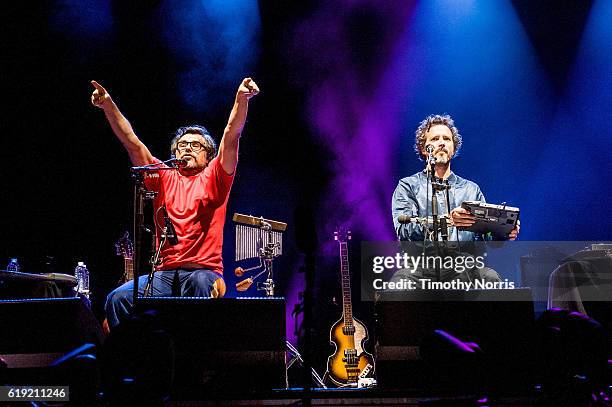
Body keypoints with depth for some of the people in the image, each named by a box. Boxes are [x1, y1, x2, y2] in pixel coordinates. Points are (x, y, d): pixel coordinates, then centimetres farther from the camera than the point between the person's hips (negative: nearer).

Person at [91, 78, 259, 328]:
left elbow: (231, 137, -4)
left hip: (204, 271, -3)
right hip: (164, 273, 3)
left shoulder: (213, 179, 10)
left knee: (199, 283, -37)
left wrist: (241, 99, -19)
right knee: (118, 298, -19)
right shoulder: (164, 178, 18)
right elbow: (131, 142, 11)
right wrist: (108, 106, 0)